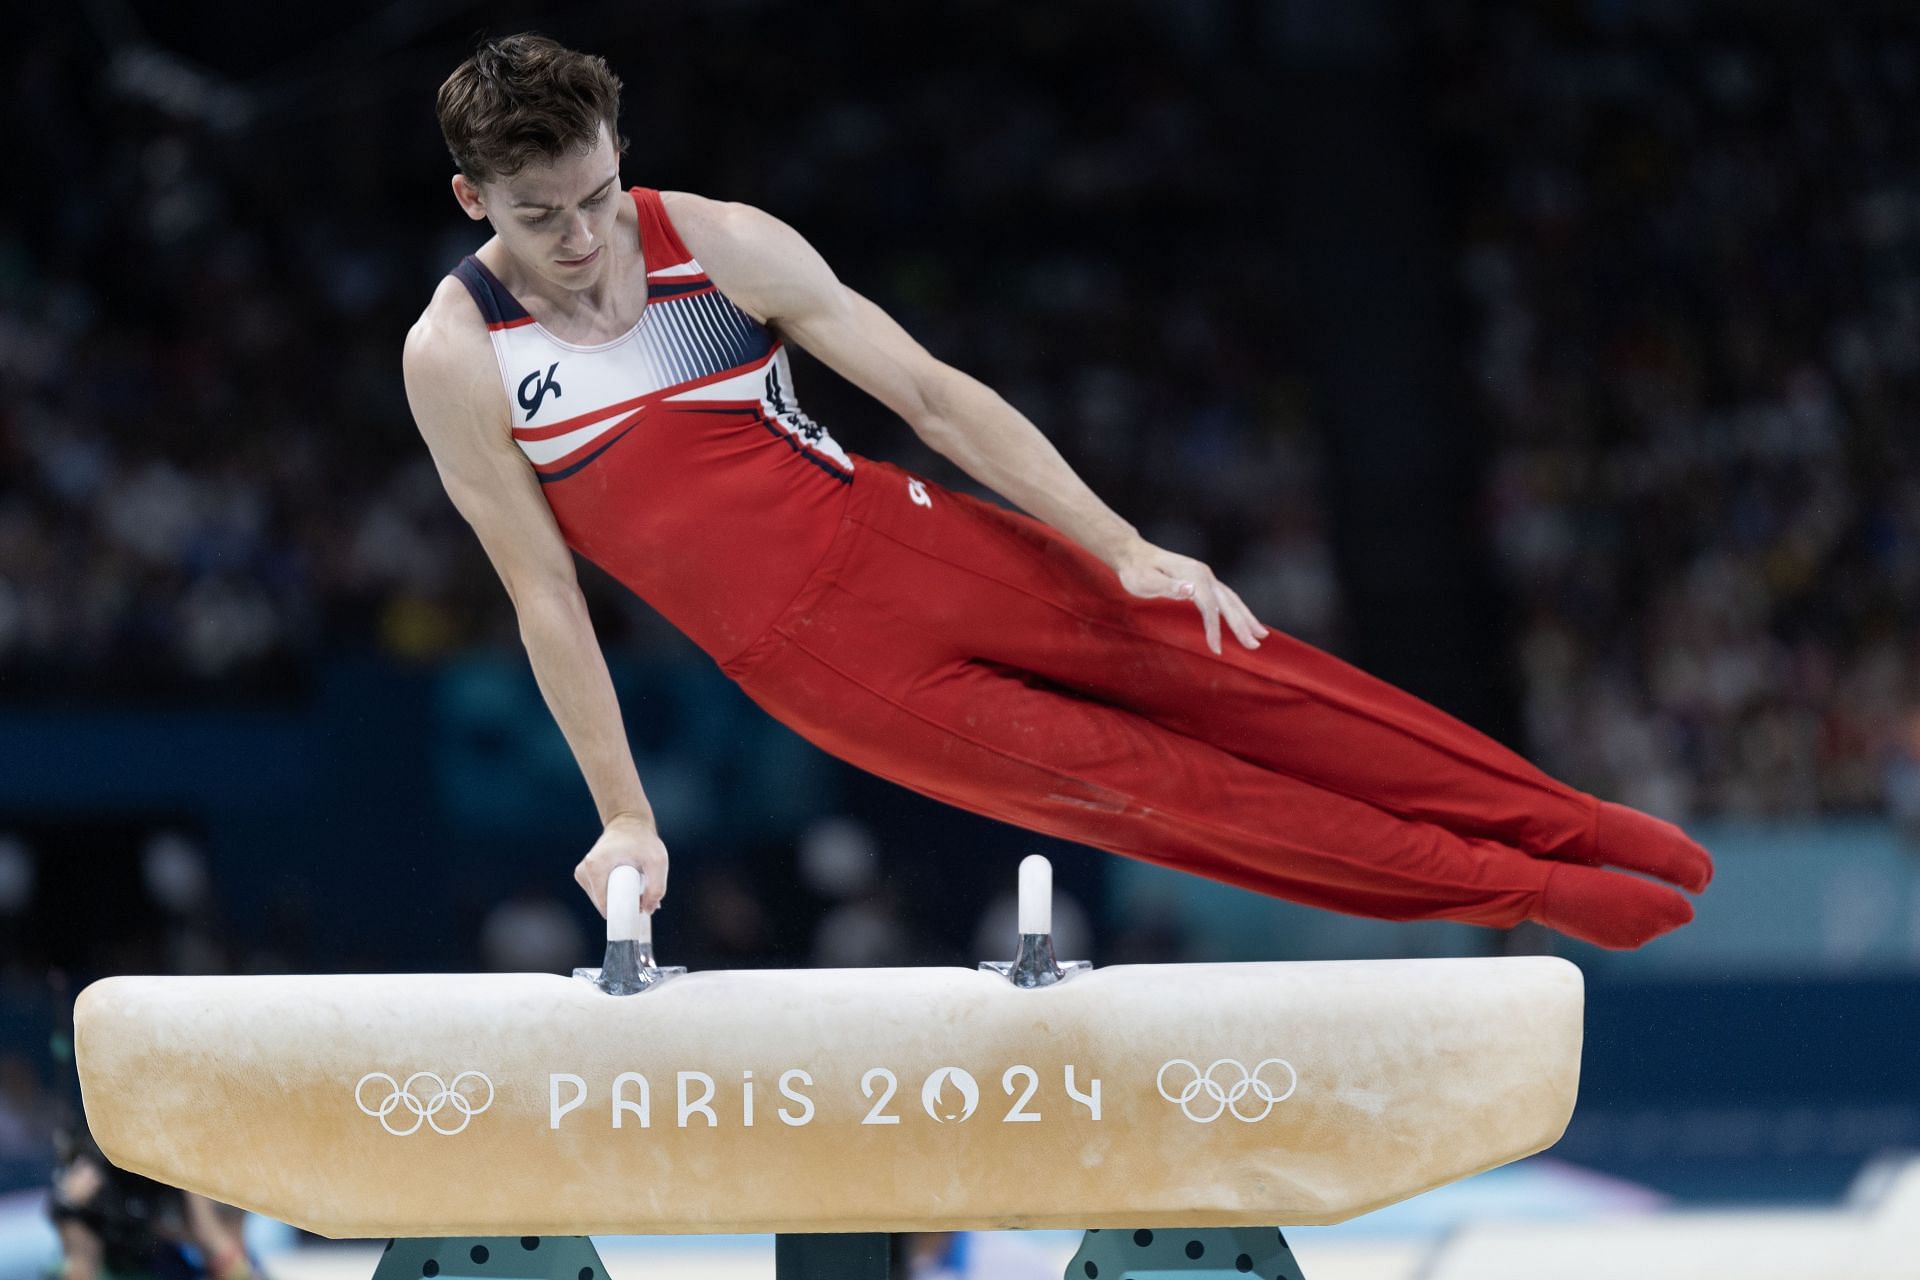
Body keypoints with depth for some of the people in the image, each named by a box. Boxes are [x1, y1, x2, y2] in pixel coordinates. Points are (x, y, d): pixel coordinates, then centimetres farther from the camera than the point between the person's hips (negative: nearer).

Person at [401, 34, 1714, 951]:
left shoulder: (720, 245, -8)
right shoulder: (457, 358, -12)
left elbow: (934, 395, -7)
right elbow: (544, 593, -6)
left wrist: (1126, 550, -13)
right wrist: (625, 818, -6)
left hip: (892, 542, 2)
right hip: (808, 662, -2)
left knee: (1224, 669, -7)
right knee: (1136, 789, -5)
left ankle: (1570, 828, -1)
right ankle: (1517, 891, 0)